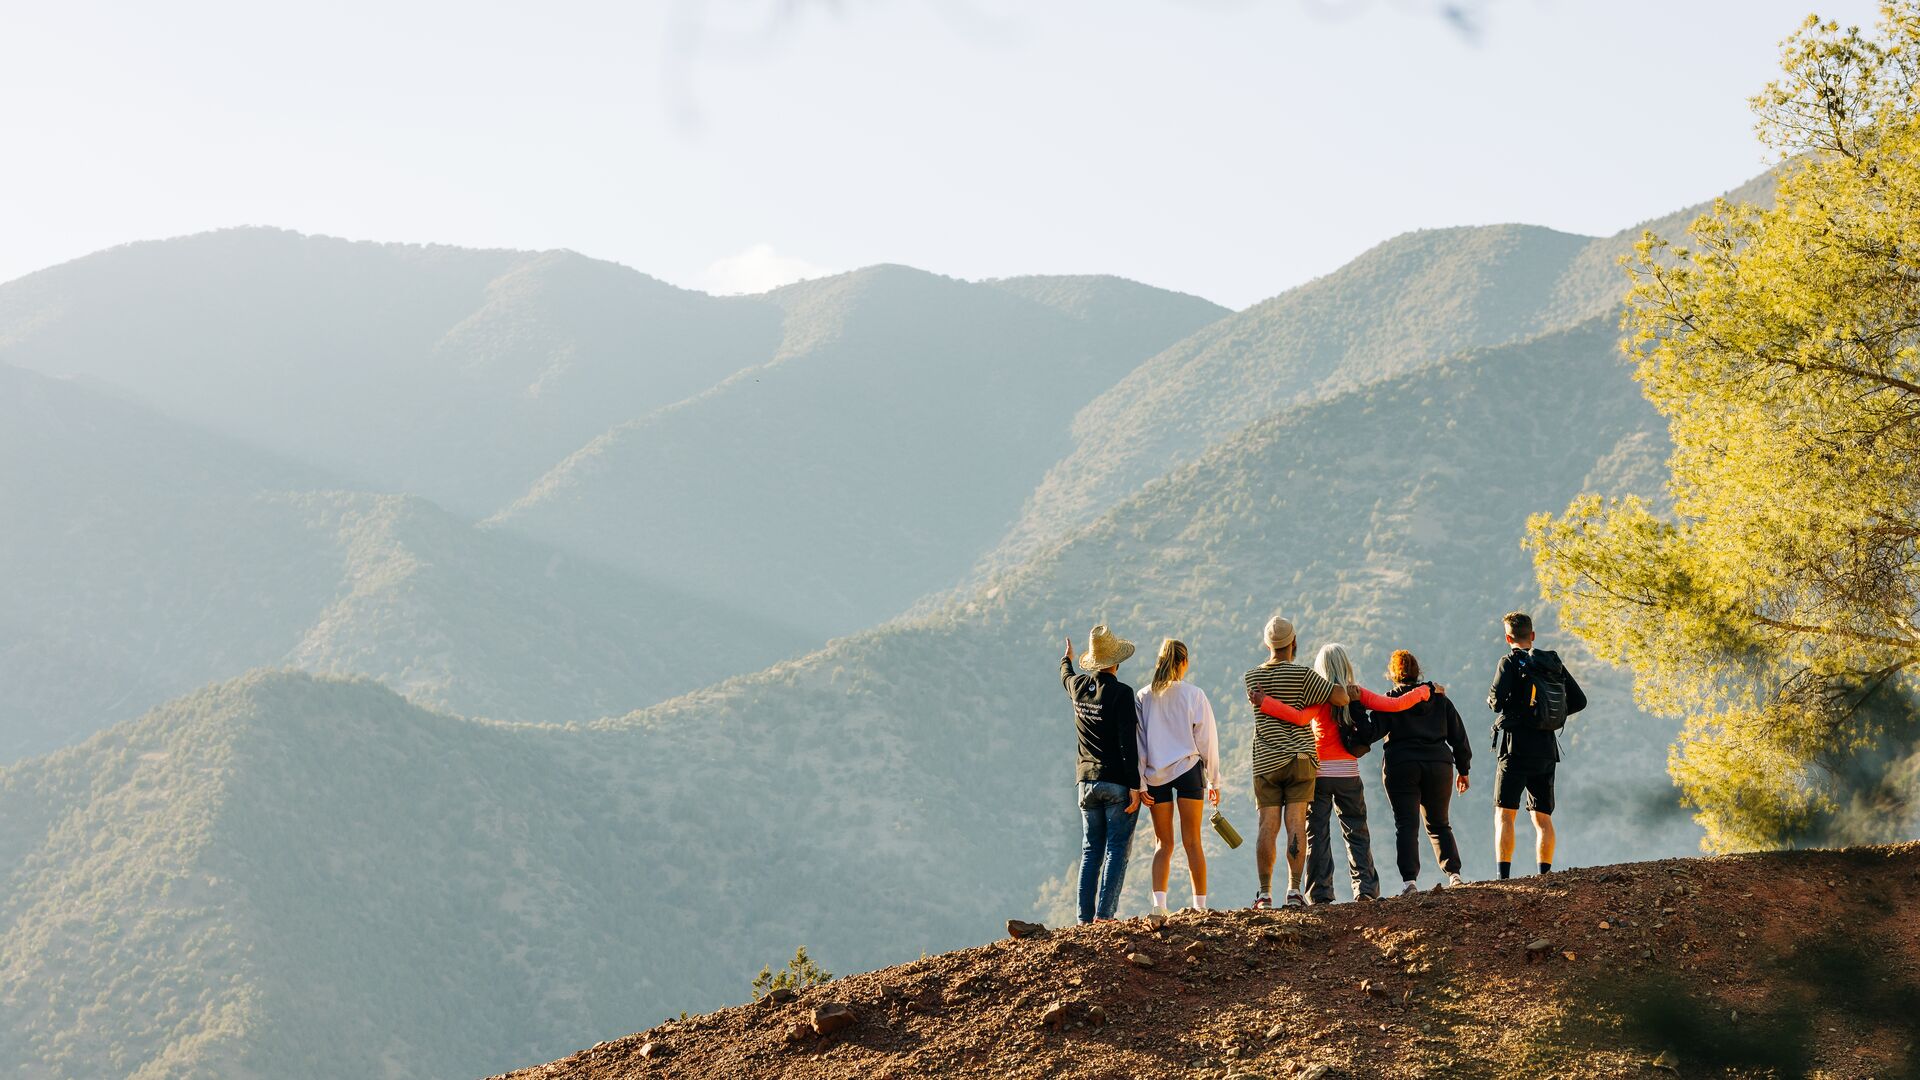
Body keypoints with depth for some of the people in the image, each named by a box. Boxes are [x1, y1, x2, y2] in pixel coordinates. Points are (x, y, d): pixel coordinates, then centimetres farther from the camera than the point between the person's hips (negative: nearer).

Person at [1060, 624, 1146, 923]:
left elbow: (1065, 677, 32)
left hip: (1087, 781, 6)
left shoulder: (1078, 686, 5)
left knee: (1090, 851, 10)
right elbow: (1128, 742, -18)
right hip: (1117, 782, -6)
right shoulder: (1121, 693, -13)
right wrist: (1134, 785, -17)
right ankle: (1104, 915, -9)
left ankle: (1085, 918, 7)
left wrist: (1066, 660, 54)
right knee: (1116, 850, -2)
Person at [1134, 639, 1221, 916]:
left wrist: (1138, 783, 4)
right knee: (1192, 842, 3)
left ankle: (1159, 904, -6)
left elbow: (1136, 743, 2)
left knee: (1163, 844, 9)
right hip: (1188, 768, -2)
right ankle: (1200, 906, 2)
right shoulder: (1194, 695, -3)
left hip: (1155, 775, 2)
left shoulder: (1143, 698, 3)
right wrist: (1214, 780, 8)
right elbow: (1207, 739, 0)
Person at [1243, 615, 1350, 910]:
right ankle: (1294, 891, -8)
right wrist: (1344, 689, 12)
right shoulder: (1302, 675, -6)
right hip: (1300, 758, -2)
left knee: (1268, 827, 2)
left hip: (1265, 761, 2)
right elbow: (1341, 698, -10)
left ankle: (1265, 894, 1)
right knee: (1296, 825, -3)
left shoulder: (1252, 678, 6)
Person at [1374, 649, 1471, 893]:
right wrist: (1463, 769, 20)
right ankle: (1454, 873, 4)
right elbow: (1458, 735, 14)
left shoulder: (1389, 700, 2)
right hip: (1438, 765, 3)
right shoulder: (1439, 699, 12)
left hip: (1401, 766, -3)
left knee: (1406, 825, -3)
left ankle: (1410, 879, -16)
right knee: (1439, 824, 16)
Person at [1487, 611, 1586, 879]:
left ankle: (1504, 876, -15)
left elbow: (1497, 701, -17)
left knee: (1504, 814, -4)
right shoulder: (1554, 663, 10)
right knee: (1542, 817, 10)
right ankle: (1545, 874, 2)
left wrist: (1492, 699, 6)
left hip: (1516, 748, -5)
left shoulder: (1510, 662, -6)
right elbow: (1579, 701, 11)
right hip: (1547, 749, 5)